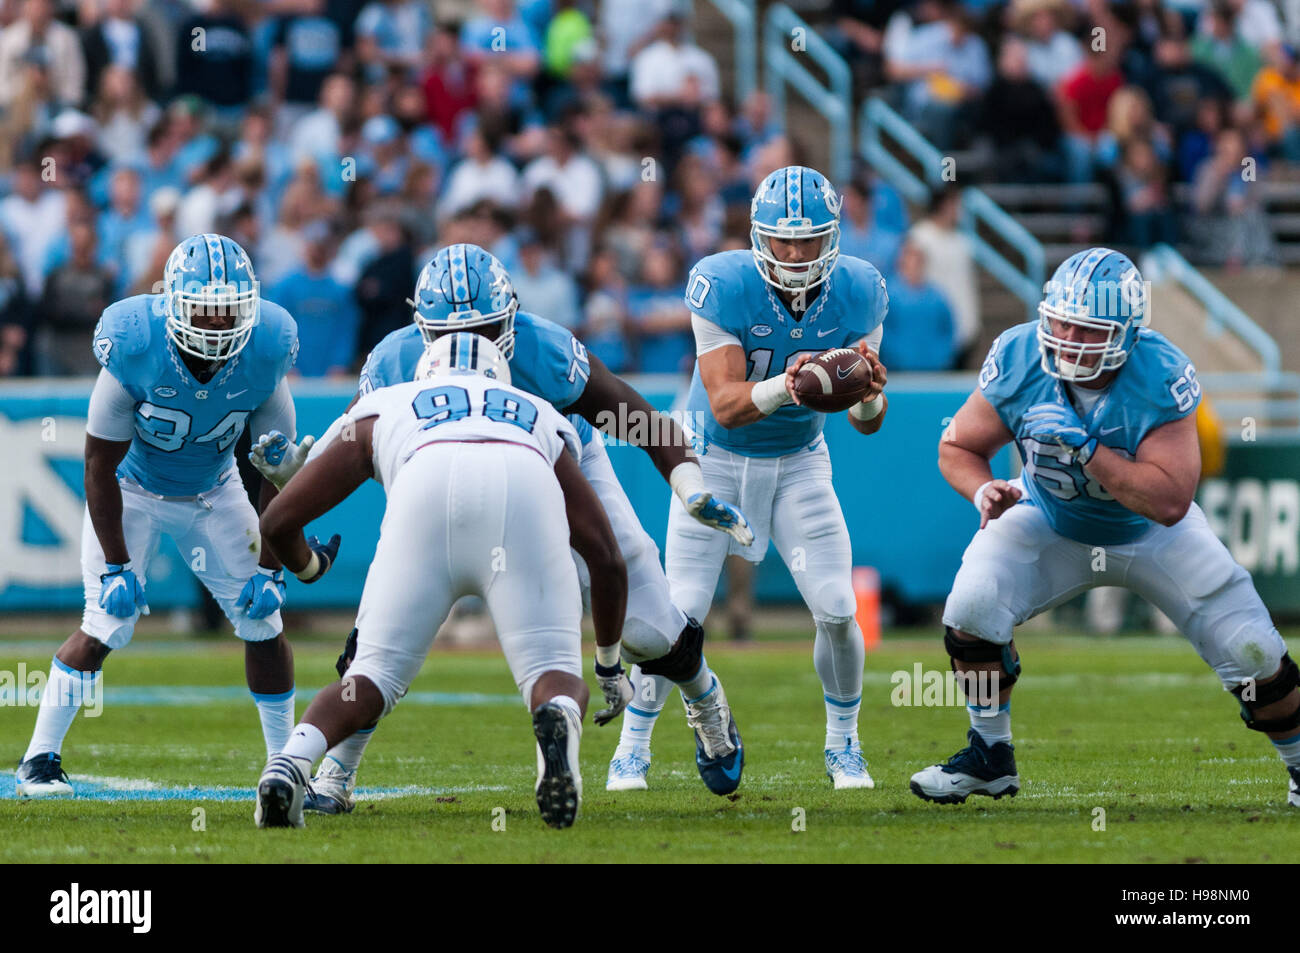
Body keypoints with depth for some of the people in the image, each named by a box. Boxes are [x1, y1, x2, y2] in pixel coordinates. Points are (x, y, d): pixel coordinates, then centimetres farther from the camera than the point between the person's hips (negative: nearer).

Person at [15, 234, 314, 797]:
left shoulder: (266, 354, -23)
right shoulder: (135, 349, -32)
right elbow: (100, 465, -22)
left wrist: (270, 567, -12)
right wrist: (116, 565, -22)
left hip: (214, 493, 3)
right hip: (132, 491, -3)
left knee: (263, 622, -2)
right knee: (106, 627, -16)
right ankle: (39, 760, -5)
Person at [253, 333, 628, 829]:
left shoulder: (379, 410, 41)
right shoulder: (542, 421, 43)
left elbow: (278, 522, 41)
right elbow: (606, 556, 39)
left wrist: (307, 566, 65)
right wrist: (609, 662, 53)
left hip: (426, 491, 0)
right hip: (525, 492, 0)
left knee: (375, 677, 8)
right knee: (553, 673, 4)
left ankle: (289, 765, -19)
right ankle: (559, 721, -31)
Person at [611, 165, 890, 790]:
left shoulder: (858, 293, -16)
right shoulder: (721, 285, -25)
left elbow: (867, 422, -14)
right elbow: (726, 405, -30)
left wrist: (868, 392, -37)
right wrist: (786, 386, -49)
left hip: (798, 462, 2)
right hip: (716, 457, -2)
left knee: (836, 611, -9)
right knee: (681, 615, -8)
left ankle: (843, 746, 14)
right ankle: (633, 745, 13)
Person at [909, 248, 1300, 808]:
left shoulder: (1161, 378, -32)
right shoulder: (1018, 361, -25)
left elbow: (1170, 503, -36)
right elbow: (959, 447, -9)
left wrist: (1088, 449, -43)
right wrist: (984, 490, -31)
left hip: (1150, 532, -1)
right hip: (1051, 525, 1)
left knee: (1251, 652, -8)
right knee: (971, 609, -22)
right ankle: (991, 756, 0)